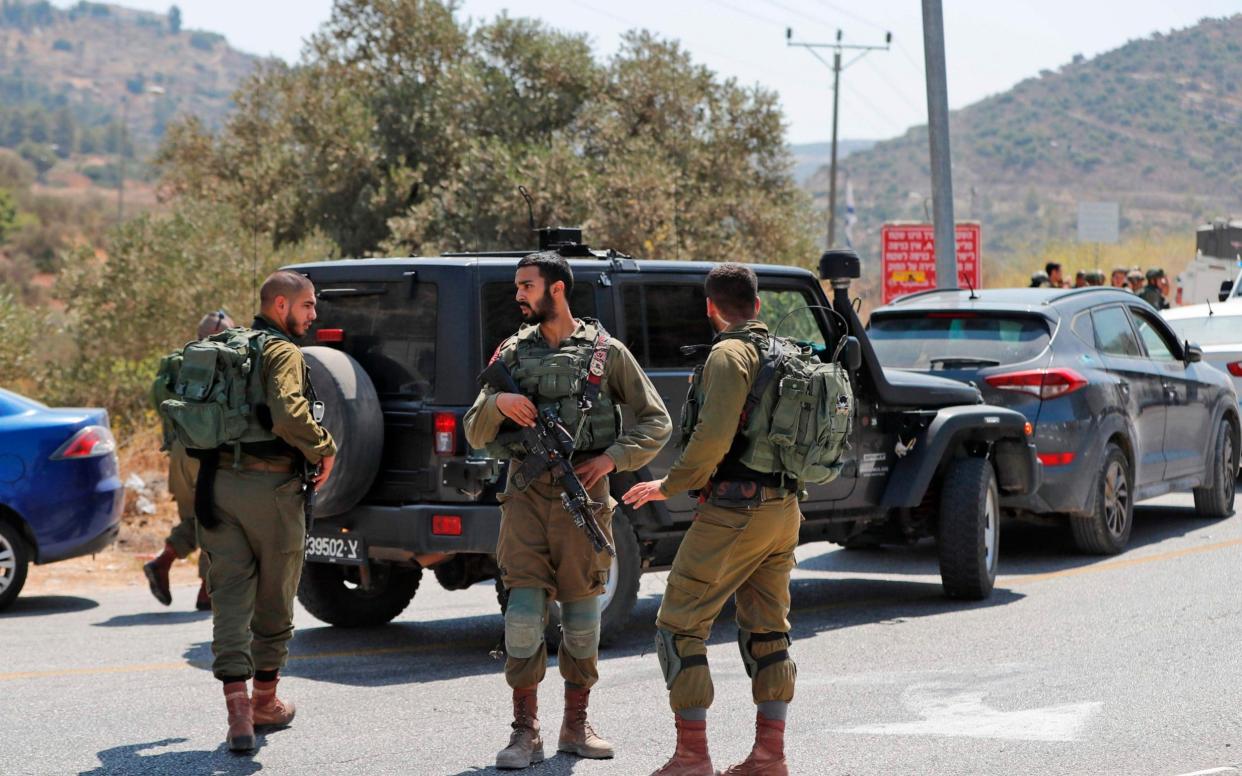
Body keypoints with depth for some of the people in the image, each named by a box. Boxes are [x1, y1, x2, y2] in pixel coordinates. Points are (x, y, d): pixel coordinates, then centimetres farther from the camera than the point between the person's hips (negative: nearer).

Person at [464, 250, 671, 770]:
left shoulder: (606, 352, 3)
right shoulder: (513, 353, 10)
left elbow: (656, 422, 5)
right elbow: (475, 434, 10)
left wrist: (613, 457, -10)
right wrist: (497, 403, -11)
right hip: (526, 494, 1)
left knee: (582, 610, 6)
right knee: (524, 607, -7)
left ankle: (576, 726, 18)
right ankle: (525, 732, -2)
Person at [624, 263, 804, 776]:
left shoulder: (730, 354, -12)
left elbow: (713, 437, -20)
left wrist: (670, 486, -9)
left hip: (735, 512, -8)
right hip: (784, 509, 9)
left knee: (679, 626, -2)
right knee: (767, 631, 13)